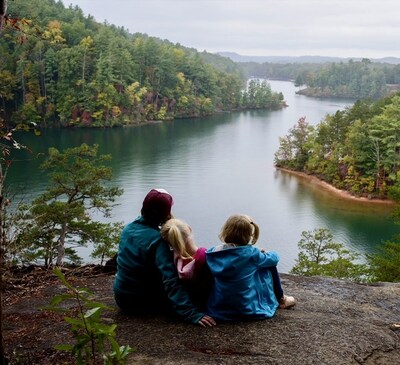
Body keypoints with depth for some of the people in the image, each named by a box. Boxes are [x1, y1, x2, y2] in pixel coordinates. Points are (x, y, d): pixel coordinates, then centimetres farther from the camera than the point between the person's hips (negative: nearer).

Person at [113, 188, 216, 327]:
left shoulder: (128, 229, -2)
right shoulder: (156, 240, -25)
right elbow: (171, 281, -32)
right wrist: (191, 313, -36)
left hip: (121, 298, 7)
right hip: (142, 303, -6)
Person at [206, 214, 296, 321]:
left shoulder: (212, 254, -7)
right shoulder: (250, 253, -18)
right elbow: (274, 258, 0)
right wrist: (267, 254, 23)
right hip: (249, 310, -5)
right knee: (269, 266, 13)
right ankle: (280, 300, 33)